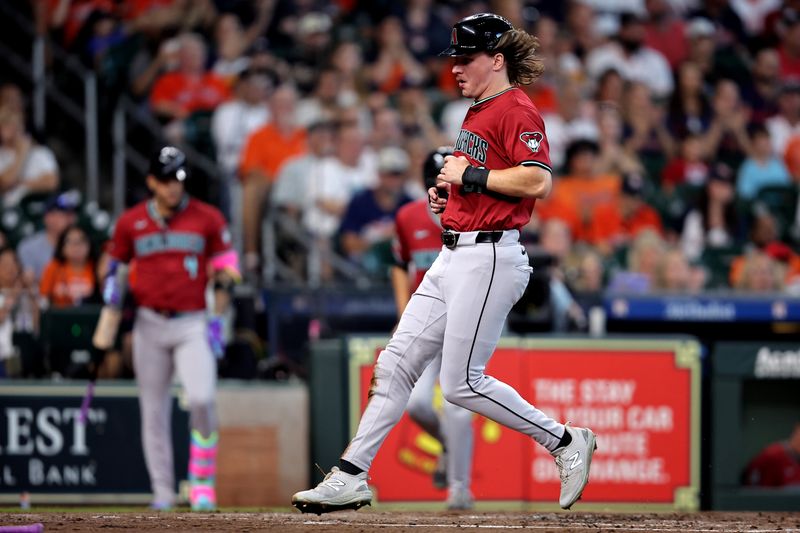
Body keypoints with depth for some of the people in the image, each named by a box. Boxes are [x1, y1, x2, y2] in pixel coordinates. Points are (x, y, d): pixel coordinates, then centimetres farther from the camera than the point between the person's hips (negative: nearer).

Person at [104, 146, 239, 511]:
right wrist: (113, 290, -5)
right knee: (153, 410, 4)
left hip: (193, 323, -2)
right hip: (149, 324, 2)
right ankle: (162, 491, 12)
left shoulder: (207, 218, 2)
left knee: (201, 398, -21)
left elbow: (224, 266, 6)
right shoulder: (130, 223, 6)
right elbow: (115, 266, 16)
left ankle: (202, 480, -7)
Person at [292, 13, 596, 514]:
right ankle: (351, 477, 5)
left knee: (462, 382, -8)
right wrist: (449, 191, 13)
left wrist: (469, 176, -17)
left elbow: (539, 181, -23)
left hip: (490, 259, -10)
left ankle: (565, 441, 5)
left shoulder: (516, 110, -11)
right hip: (454, 257, 10)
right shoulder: (478, 114, 19)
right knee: (396, 363, 5)